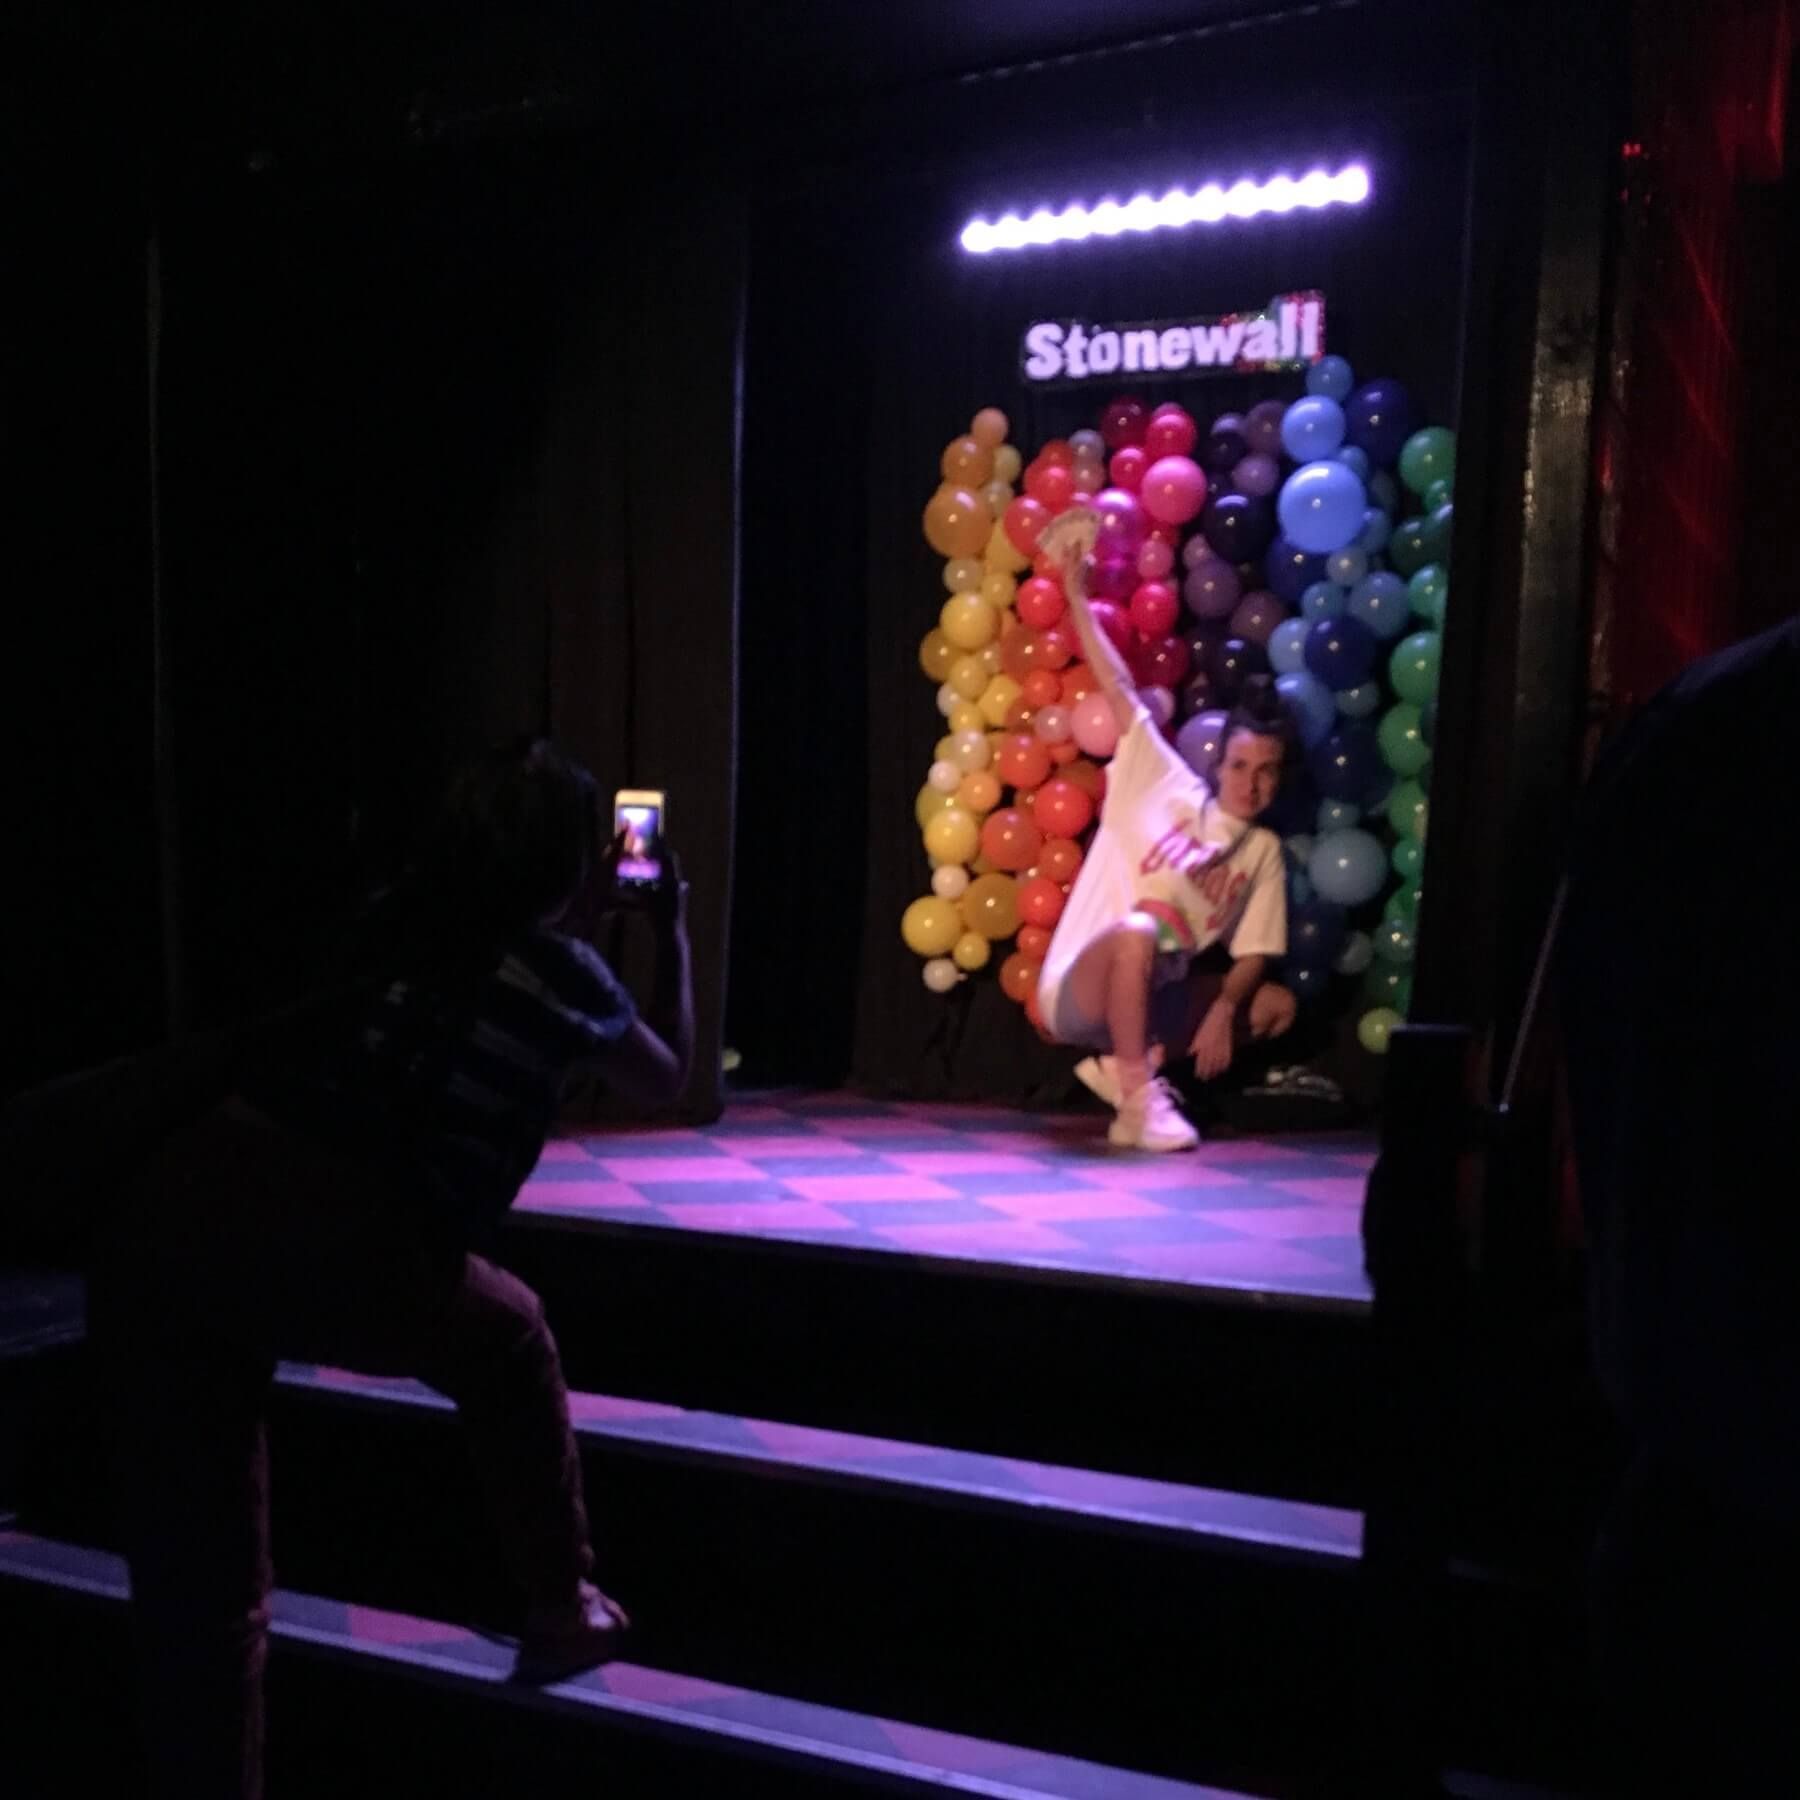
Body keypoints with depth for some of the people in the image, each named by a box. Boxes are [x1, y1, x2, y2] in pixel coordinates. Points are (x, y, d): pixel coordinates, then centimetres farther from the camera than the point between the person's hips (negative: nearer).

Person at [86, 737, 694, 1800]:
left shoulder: (396, 927, 25)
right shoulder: (561, 970, 13)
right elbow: (668, 1077, 35)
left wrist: (586, 922, 55)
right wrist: (674, 935, 47)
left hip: (166, 1219, 4)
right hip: (332, 1248, -4)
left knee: (199, 1582, 13)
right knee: (509, 1340, 27)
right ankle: (563, 1605, 34)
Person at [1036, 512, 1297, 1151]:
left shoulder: (1264, 851, 7)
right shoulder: (1167, 788, -4)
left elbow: (1253, 953, 3)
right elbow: (1118, 689, -7)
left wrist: (1223, 1011, -16)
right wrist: (1076, 596, -10)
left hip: (1157, 997, 6)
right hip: (1079, 991, -6)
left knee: (1277, 1005, -4)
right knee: (1138, 928, -37)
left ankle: (1124, 1065, -7)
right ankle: (1139, 1096, -26)